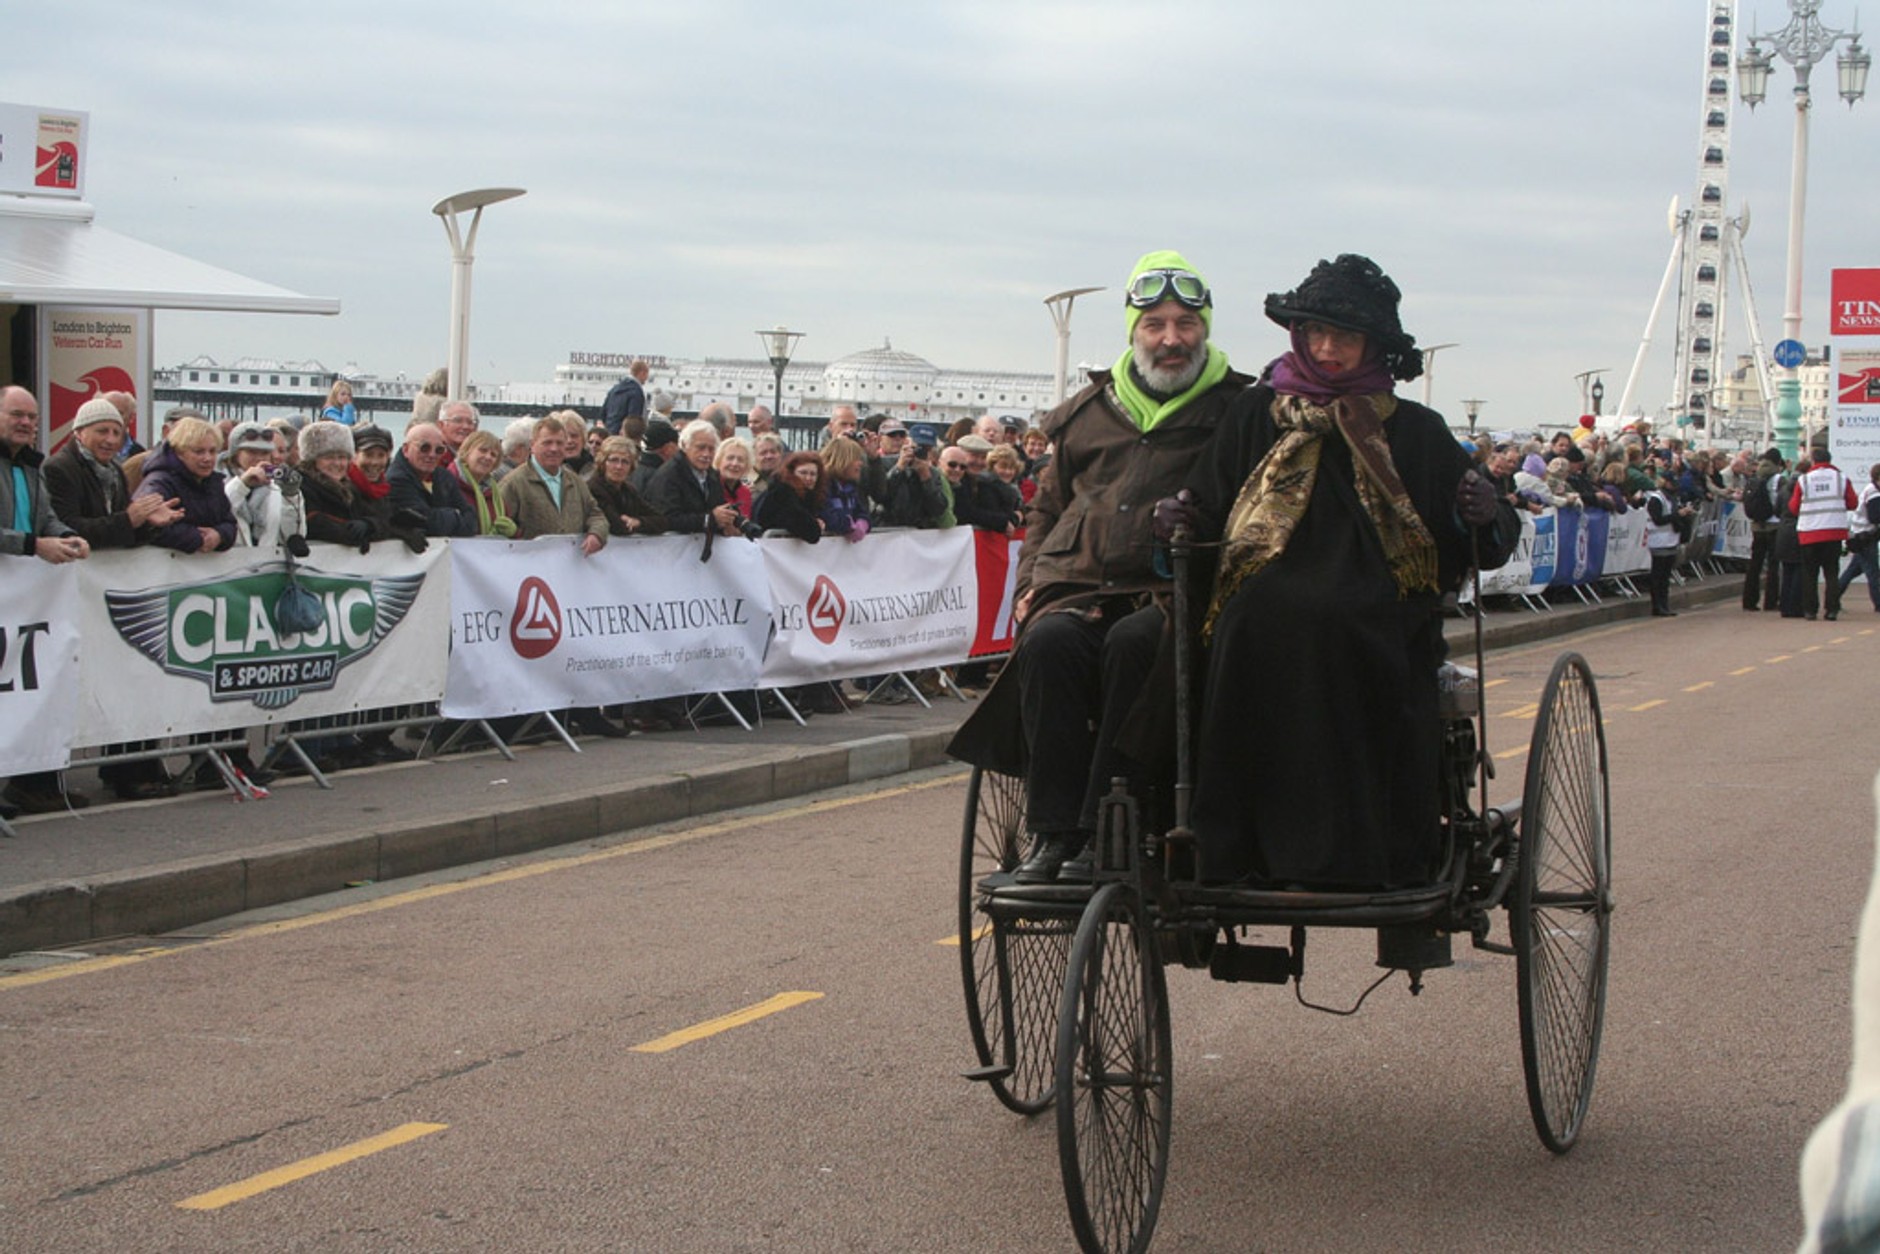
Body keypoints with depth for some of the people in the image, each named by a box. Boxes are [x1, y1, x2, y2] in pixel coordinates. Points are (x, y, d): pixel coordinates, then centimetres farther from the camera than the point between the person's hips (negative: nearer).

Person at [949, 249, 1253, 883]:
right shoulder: (1090, 413, 21)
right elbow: (1047, 506, 28)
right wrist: (1031, 585, 12)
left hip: (1170, 600, -3)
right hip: (1079, 589, 3)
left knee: (1133, 643, -37)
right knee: (1049, 643, -31)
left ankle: (1105, 828, -32)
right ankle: (1053, 830, -29)